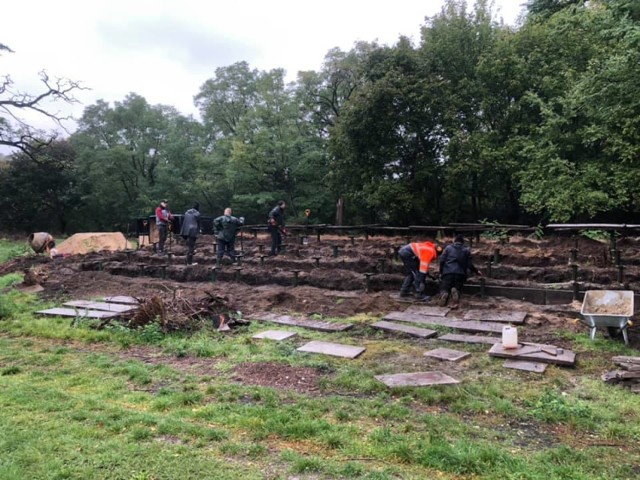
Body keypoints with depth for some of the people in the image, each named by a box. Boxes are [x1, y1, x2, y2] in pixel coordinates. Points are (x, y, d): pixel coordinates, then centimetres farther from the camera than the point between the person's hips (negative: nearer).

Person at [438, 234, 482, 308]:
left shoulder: (448, 247, 13)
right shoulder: (466, 250, 14)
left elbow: (442, 260, 5)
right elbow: (470, 264, 9)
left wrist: (441, 272, 14)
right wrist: (477, 271, 27)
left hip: (447, 272, 0)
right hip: (460, 274, 0)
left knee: (444, 290, 6)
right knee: (457, 288, 9)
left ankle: (444, 294, -32)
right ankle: (455, 292, -29)